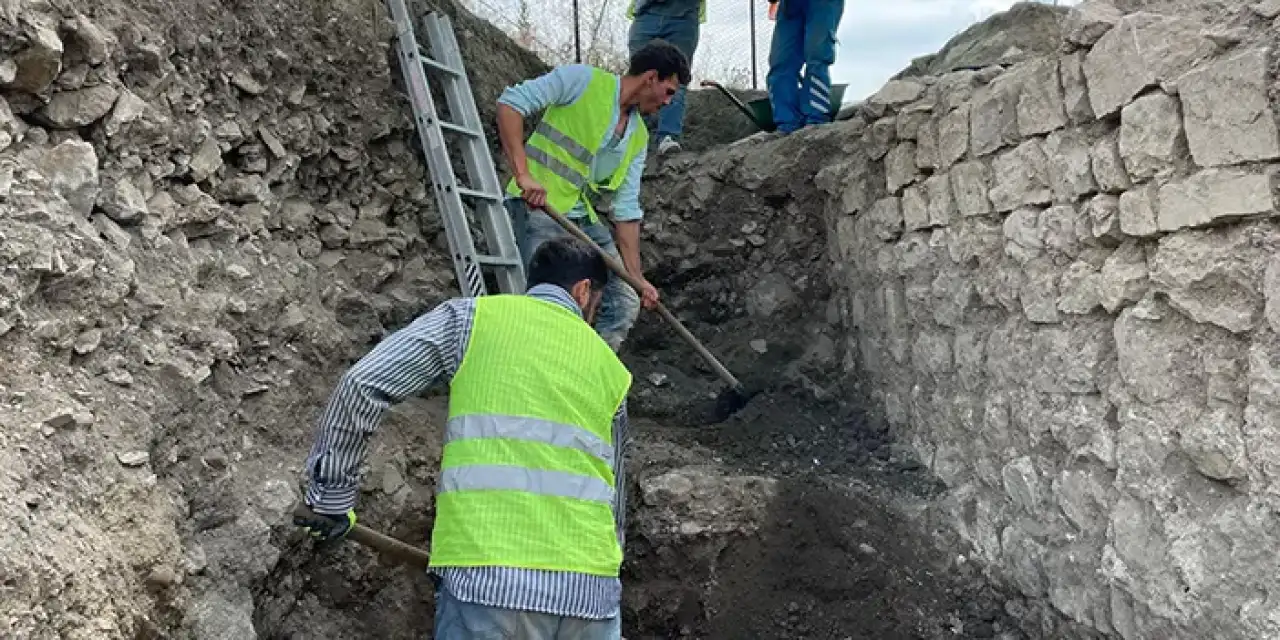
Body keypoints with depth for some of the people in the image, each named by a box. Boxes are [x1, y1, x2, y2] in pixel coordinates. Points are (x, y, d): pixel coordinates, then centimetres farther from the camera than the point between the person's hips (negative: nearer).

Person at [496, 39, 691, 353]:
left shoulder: (638, 136, 14)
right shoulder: (582, 80, -6)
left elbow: (626, 209, 12)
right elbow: (510, 101, -13)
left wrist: (636, 276, 5)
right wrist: (522, 173, -24)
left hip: (586, 221, 8)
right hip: (539, 207, -8)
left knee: (625, 303, 6)